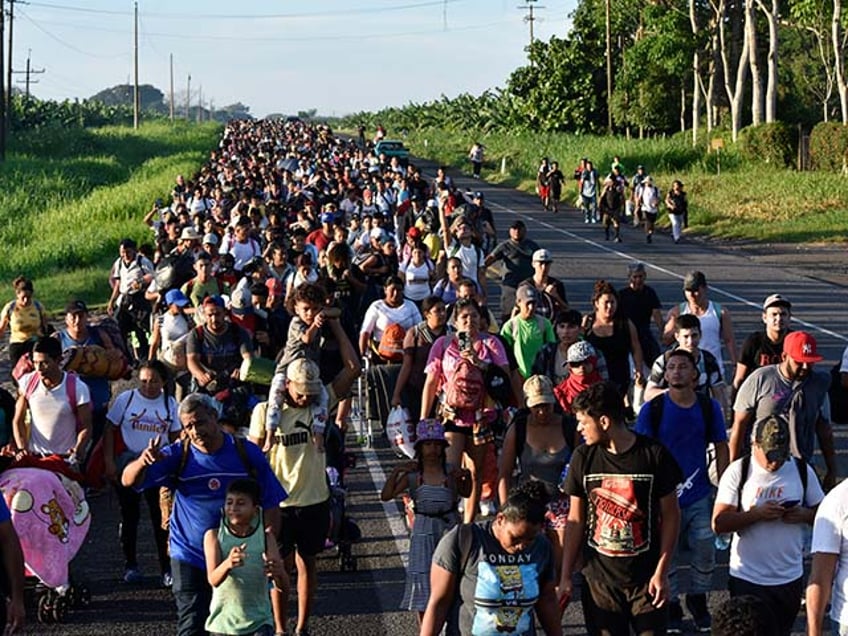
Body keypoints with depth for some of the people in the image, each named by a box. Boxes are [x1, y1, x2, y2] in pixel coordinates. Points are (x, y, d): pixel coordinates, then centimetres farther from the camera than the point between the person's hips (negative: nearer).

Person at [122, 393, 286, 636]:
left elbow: (270, 506, 2)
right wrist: (143, 461, -37)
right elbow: (129, 480, -14)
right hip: (190, 558, -1)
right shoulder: (178, 455, -5)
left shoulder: (247, 454, -4)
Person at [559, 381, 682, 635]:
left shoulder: (654, 454, -8)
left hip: (646, 576, -2)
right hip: (599, 577, 2)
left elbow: (670, 516, -2)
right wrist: (565, 576, 4)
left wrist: (661, 572, -7)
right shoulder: (583, 457, -2)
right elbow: (576, 520, 5)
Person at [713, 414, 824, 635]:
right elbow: (718, 523, -12)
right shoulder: (738, 472, -7)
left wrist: (804, 515, -15)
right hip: (747, 579, -3)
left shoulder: (802, 471, 1)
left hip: (790, 577, 3)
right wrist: (757, 514, -24)